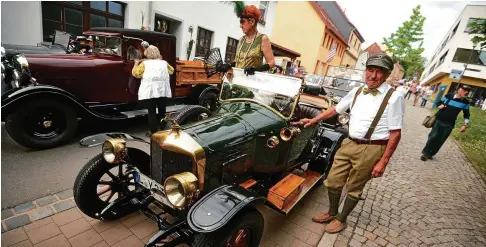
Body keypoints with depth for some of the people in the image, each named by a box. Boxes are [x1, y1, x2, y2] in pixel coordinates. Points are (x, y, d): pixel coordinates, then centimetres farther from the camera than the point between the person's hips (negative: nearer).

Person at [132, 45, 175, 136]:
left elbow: (135, 73, 3)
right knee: (162, 111, 12)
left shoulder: (145, 63, 0)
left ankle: (153, 132, 5)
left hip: (149, 92, -3)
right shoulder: (164, 63, 9)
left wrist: (136, 63, 17)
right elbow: (171, 71, 25)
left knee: (152, 112, 2)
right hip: (163, 91, 3)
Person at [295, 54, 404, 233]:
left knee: (354, 188, 11)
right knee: (333, 181, 14)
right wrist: (313, 120, 13)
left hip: (371, 149, -5)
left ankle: (341, 219, 35)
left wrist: (383, 161, -14)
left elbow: (395, 133, -12)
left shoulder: (393, 97, -12)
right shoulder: (356, 91, 6)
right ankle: (332, 214, 38)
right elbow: (335, 109, 16)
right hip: (349, 144, 6)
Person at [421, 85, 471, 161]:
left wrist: (465, 125, -1)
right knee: (433, 137, -5)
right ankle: (425, 153, 7)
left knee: (440, 140, 4)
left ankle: (430, 154, 17)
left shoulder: (465, 102, 0)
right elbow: (438, 103, 10)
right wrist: (440, 106, -13)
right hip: (439, 121, -2)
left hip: (449, 124, 2)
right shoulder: (448, 96, -5)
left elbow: (466, 115, 9)